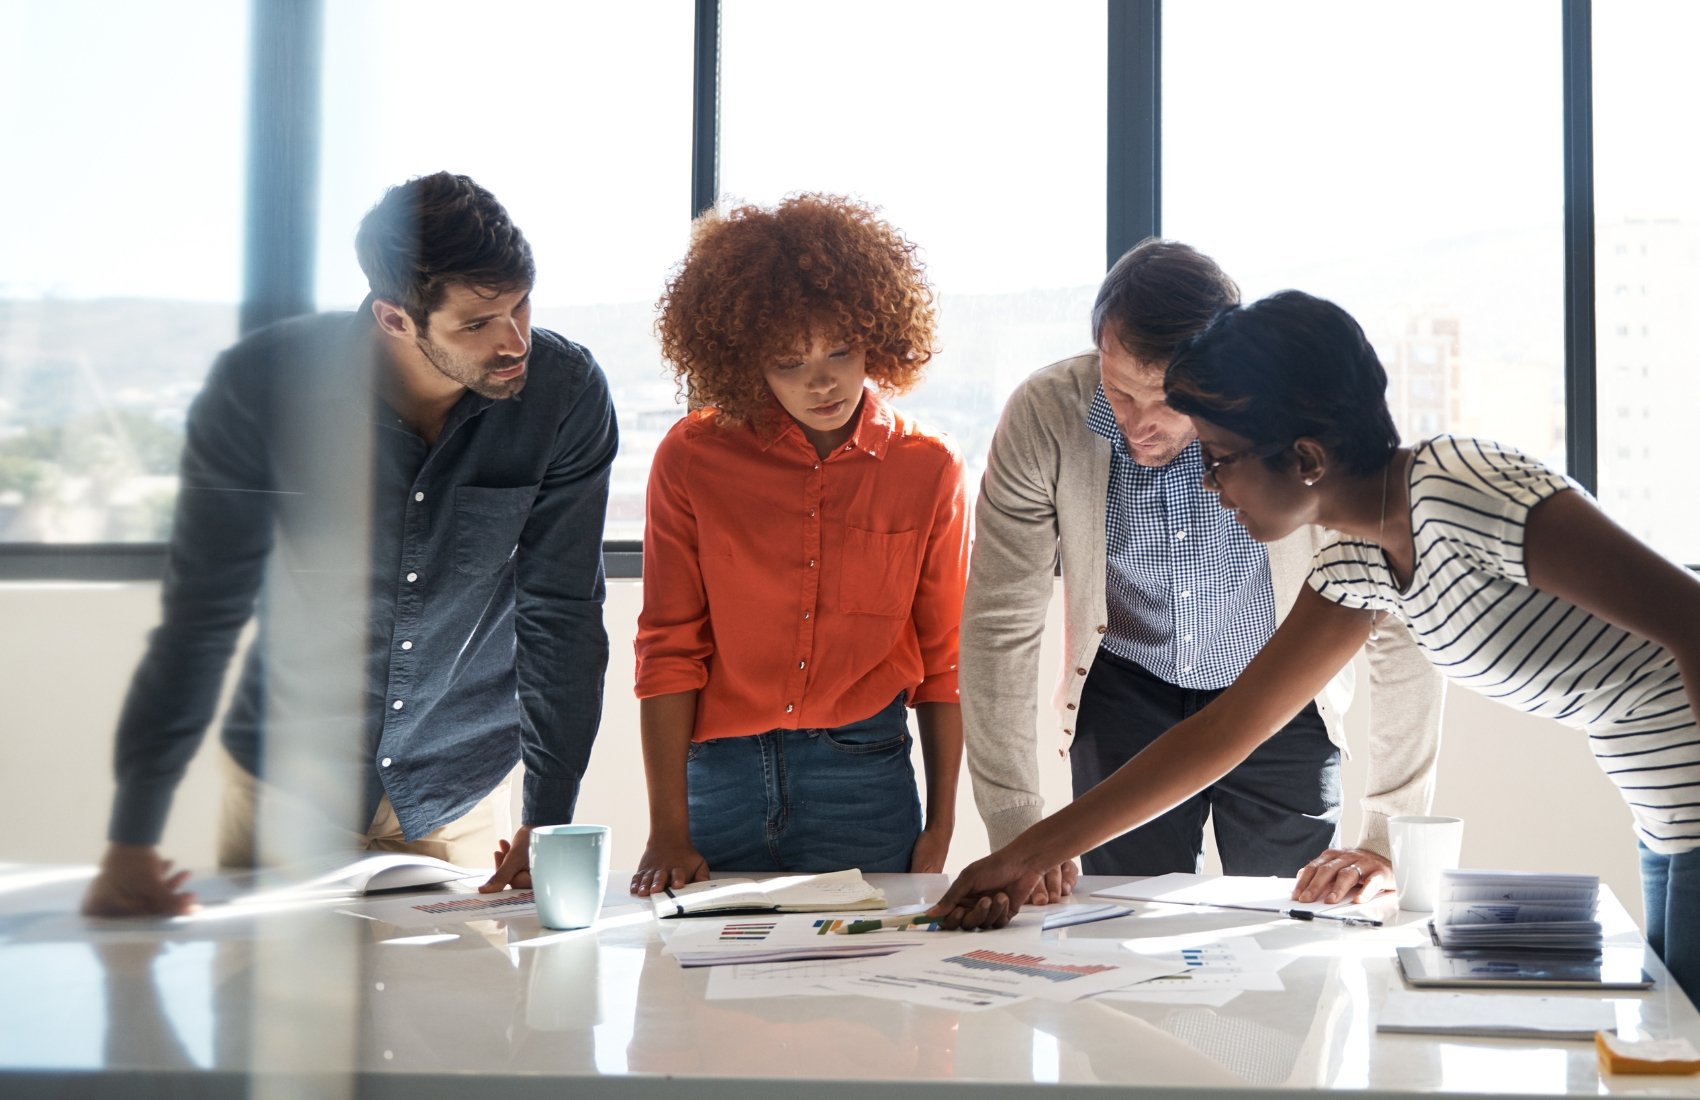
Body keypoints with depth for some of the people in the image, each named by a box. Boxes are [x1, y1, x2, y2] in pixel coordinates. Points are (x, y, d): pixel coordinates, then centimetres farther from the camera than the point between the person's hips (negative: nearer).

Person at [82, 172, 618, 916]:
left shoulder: (566, 393, -18)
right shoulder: (261, 386, -20)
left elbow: (560, 614, -11)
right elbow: (201, 617, -17)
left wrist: (548, 821, -15)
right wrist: (131, 843, -20)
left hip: (459, 795, 1)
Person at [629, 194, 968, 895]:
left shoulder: (929, 470, 0)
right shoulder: (691, 459, -3)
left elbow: (942, 660, 6)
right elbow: (669, 651, -3)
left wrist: (940, 829, 4)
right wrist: (668, 833, -8)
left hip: (866, 783, 1)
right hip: (718, 776, 0)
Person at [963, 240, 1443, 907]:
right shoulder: (1044, 416, -23)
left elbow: (1400, 627, -21)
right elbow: (1001, 624, -16)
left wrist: (1388, 841, -23)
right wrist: (1017, 838, -20)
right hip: (1126, 696, 1)